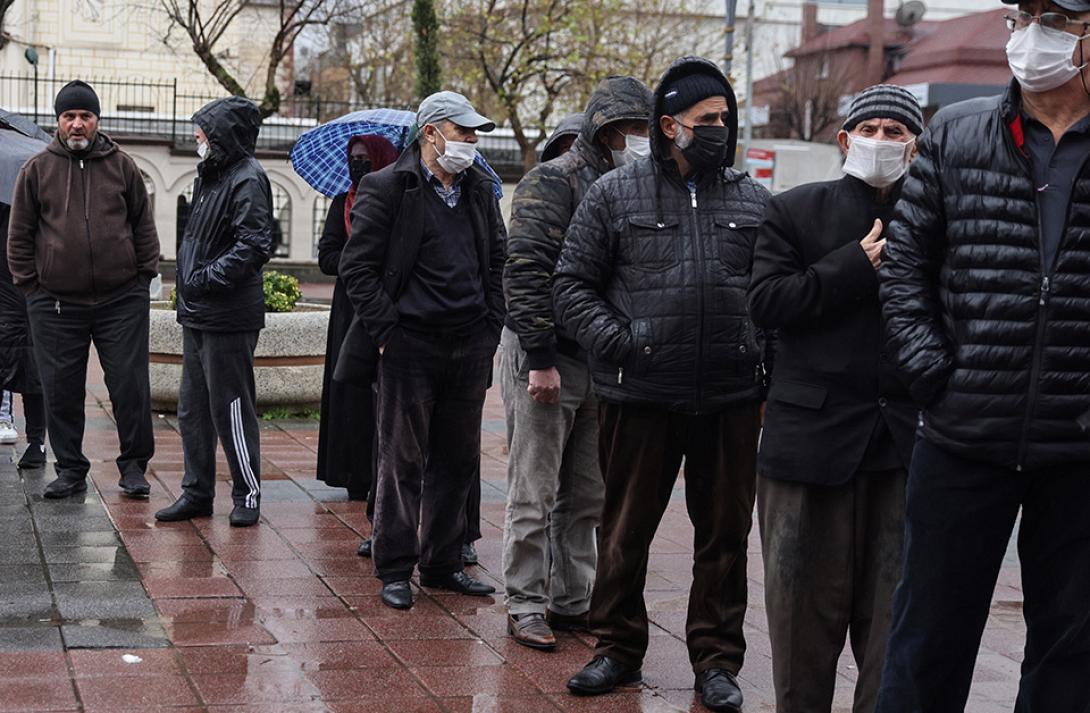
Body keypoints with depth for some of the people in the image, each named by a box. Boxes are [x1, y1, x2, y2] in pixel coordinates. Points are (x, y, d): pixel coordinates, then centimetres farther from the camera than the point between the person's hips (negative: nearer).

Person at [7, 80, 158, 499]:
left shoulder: (122, 166, 7)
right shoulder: (37, 170, 6)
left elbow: (144, 227, 12)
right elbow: (19, 236, 9)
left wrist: (145, 276, 5)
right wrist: (30, 286, 3)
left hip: (122, 300, 0)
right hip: (55, 303, 0)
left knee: (130, 386, 0)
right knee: (61, 391, 5)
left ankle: (134, 466, 12)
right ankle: (70, 469, 17)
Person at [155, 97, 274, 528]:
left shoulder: (247, 181, -13)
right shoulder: (212, 177, 15)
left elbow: (253, 247, -21)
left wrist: (207, 279, -22)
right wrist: (190, 288, 11)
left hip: (228, 319, -9)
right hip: (198, 314, 10)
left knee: (232, 410, -2)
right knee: (193, 410, 14)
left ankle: (248, 494, 10)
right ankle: (197, 492, 23)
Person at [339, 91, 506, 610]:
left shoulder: (480, 190, 13)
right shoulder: (387, 188, -5)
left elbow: (496, 263, 20)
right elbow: (357, 266, -7)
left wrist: (491, 328, 11)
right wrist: (386, 330, -11)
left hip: (470, 347, 6)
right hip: (410, 346, -5)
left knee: (458, 460, 10)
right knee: (403, 461, 1)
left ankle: (443, 564, 21)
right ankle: (394, 570, 10)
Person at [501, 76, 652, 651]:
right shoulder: (553, 182, -10)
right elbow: (525, 273, -18)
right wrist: (541, 358, -21)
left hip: (600, 364, 8)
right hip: (546, 359, -8)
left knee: (587, 496, 12)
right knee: (535, 495, 0)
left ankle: (571, 601, 23)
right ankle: (524, 605, 9)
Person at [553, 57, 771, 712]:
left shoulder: (753, 200, 9)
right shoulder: (617, 193, 2)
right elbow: (573, 283, 3)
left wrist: (765, 359, 1)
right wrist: (615, 342, -10)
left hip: (733, 398, 2)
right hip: (641, 395, -2)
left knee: (725, 533, 9)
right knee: (627, 529, 9)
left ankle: (717, 659, 22)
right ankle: (619, 648, 25)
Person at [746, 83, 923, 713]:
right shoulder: (797, 211, 6)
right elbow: (767, 304, -6)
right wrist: (857, 265, -10)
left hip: (905, 438, 1)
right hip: (814, 430, -1)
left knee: (896, 604, 4)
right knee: (808, 598, 8)